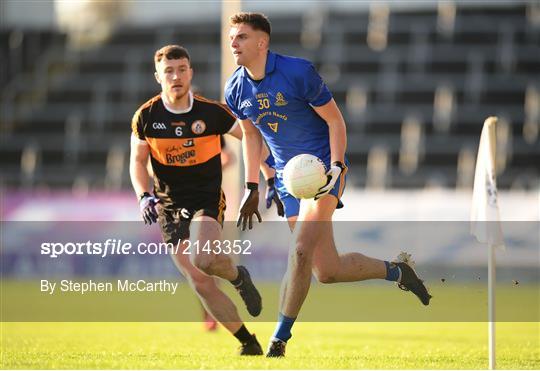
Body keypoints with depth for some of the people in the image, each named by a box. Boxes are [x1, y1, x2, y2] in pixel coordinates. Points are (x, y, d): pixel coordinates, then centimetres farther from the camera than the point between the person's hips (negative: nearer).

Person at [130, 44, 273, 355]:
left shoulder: (212, 112, -8)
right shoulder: (146, 117, -4)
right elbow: (138, 160, 9)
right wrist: (144, 196, -8)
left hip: (207, 199, -2)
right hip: (169, 207, 2)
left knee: (204, 259, -31)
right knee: (202, 285, -5)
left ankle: (238, 277, 4)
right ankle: (248, 341, 11)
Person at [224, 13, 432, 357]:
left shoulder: (298, 72, -16)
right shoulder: (235, 90, 0)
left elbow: (335, 121, -8)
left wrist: (336, 167, -19)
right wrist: (252, 188, 13)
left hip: (323, 168, -6)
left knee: (300, 251, -23)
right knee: (328, 271, 2)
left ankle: (280, 338, -14)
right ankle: (396, 271, 26)